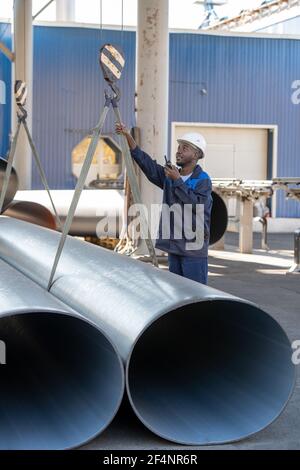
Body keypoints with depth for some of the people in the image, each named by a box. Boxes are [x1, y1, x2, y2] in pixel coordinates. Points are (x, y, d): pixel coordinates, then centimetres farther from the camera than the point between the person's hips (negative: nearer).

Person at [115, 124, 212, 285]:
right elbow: (146, 162, 3)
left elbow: (196, 204, -21)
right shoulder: (169, 175, 11)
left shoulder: (203, 180, -7)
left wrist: (178, 180, -17)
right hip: (173, 246, 7)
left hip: (193, 248, -7)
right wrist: (128, 136, -6)